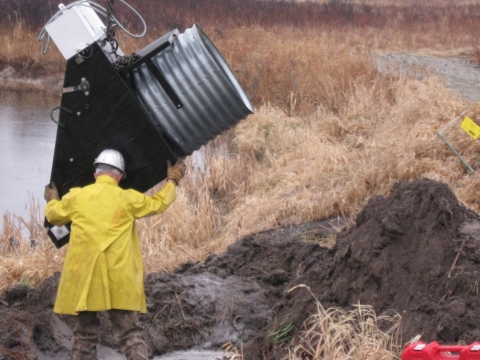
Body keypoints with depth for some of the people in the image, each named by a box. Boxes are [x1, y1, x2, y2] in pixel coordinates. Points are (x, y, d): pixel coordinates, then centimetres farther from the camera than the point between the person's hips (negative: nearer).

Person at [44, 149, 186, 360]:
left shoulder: (76, 197, 4)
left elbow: (54, 215, 22)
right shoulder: (128, 198, 0)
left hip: (83, 278, 1)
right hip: (119, 281, -1)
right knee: (130, 333, 1)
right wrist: (172, 181, 35)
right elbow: (159, 204, 17)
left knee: (85, 334, 12)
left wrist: (52, 200, 45)